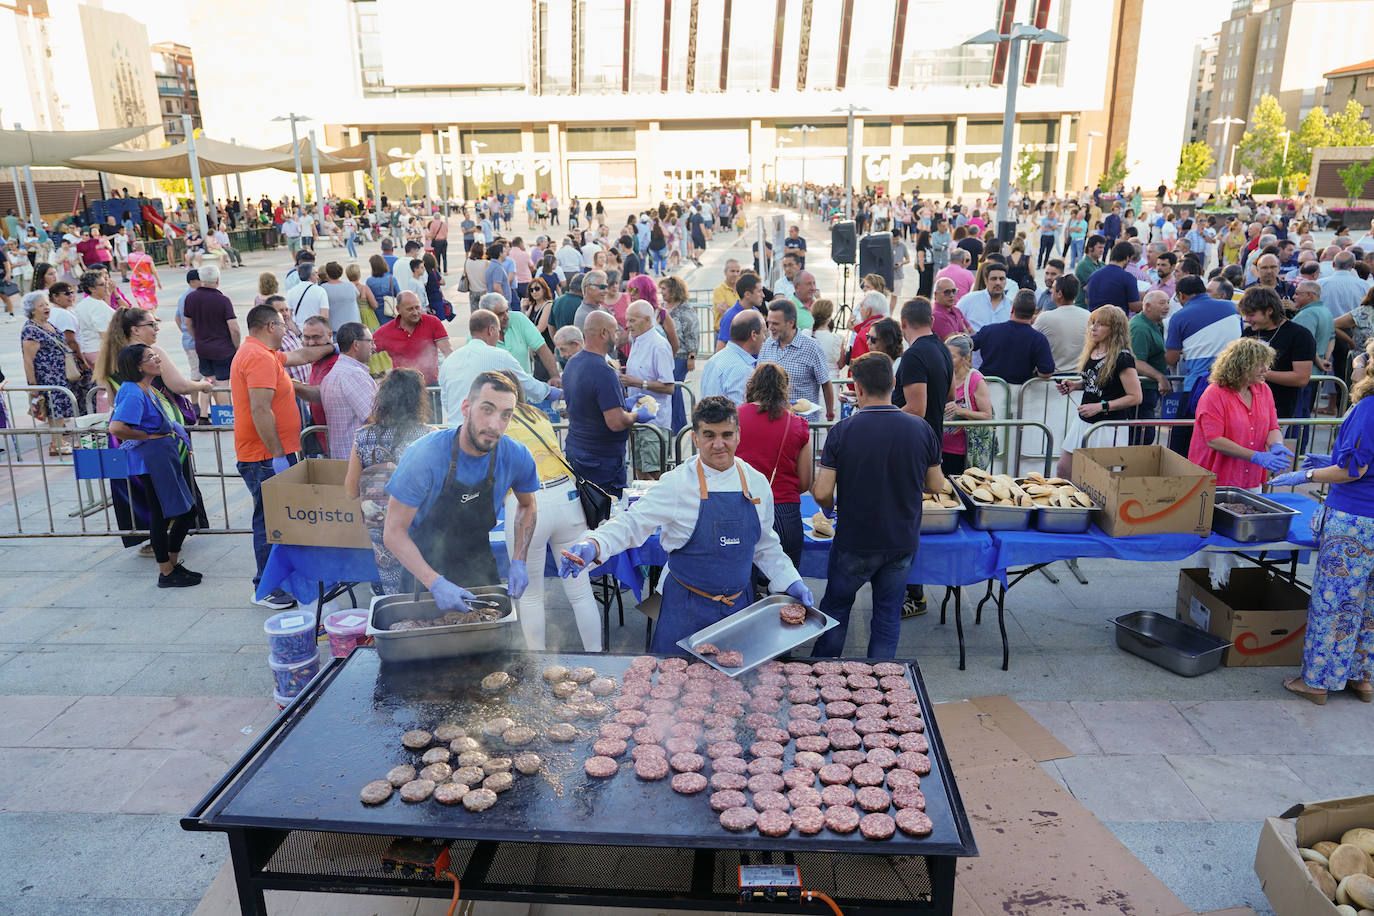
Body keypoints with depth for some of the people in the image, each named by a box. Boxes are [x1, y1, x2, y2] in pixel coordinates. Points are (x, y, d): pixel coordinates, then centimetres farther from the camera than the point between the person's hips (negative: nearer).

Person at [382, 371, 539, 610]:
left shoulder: (517, 457, -17)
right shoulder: (426, 456, -28)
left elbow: (527, 505, 5)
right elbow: (393, 532, -23)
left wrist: (518, 562, -6)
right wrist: (436, 584, -32)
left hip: (479, 561, 3)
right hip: (426, 564, -3)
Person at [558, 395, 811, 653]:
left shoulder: (756, 483, 1)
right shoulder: (677, 483, -13)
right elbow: (633, 523, -15)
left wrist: (791, 582, 6)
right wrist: (593, 546, -32)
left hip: (740, 603, 4)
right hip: (688, 611, -3)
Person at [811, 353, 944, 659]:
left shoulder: (842, 431, -16)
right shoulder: (921, 429, -8)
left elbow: (822, 493, -16)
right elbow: (936, 485, 2)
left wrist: (828, 509, 7)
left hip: (854, 542, -1)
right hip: (904, 541, 2)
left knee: (835, 607, 19)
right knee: (888, 613, 16)